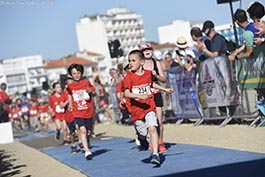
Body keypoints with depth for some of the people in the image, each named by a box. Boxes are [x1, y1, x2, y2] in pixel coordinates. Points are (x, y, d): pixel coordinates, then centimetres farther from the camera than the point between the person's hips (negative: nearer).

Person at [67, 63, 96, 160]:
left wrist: (91, 92, -17)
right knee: (83, 129, -20)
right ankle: (87, 151, -23)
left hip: (89, 111, 1)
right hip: (78, 113, -1)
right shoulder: (70, 86, 2)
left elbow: (94, 93, 4)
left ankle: (87, 146, 37)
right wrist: (70, 104, 11)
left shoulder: (86, 82, -1)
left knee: (88, 131, 11)